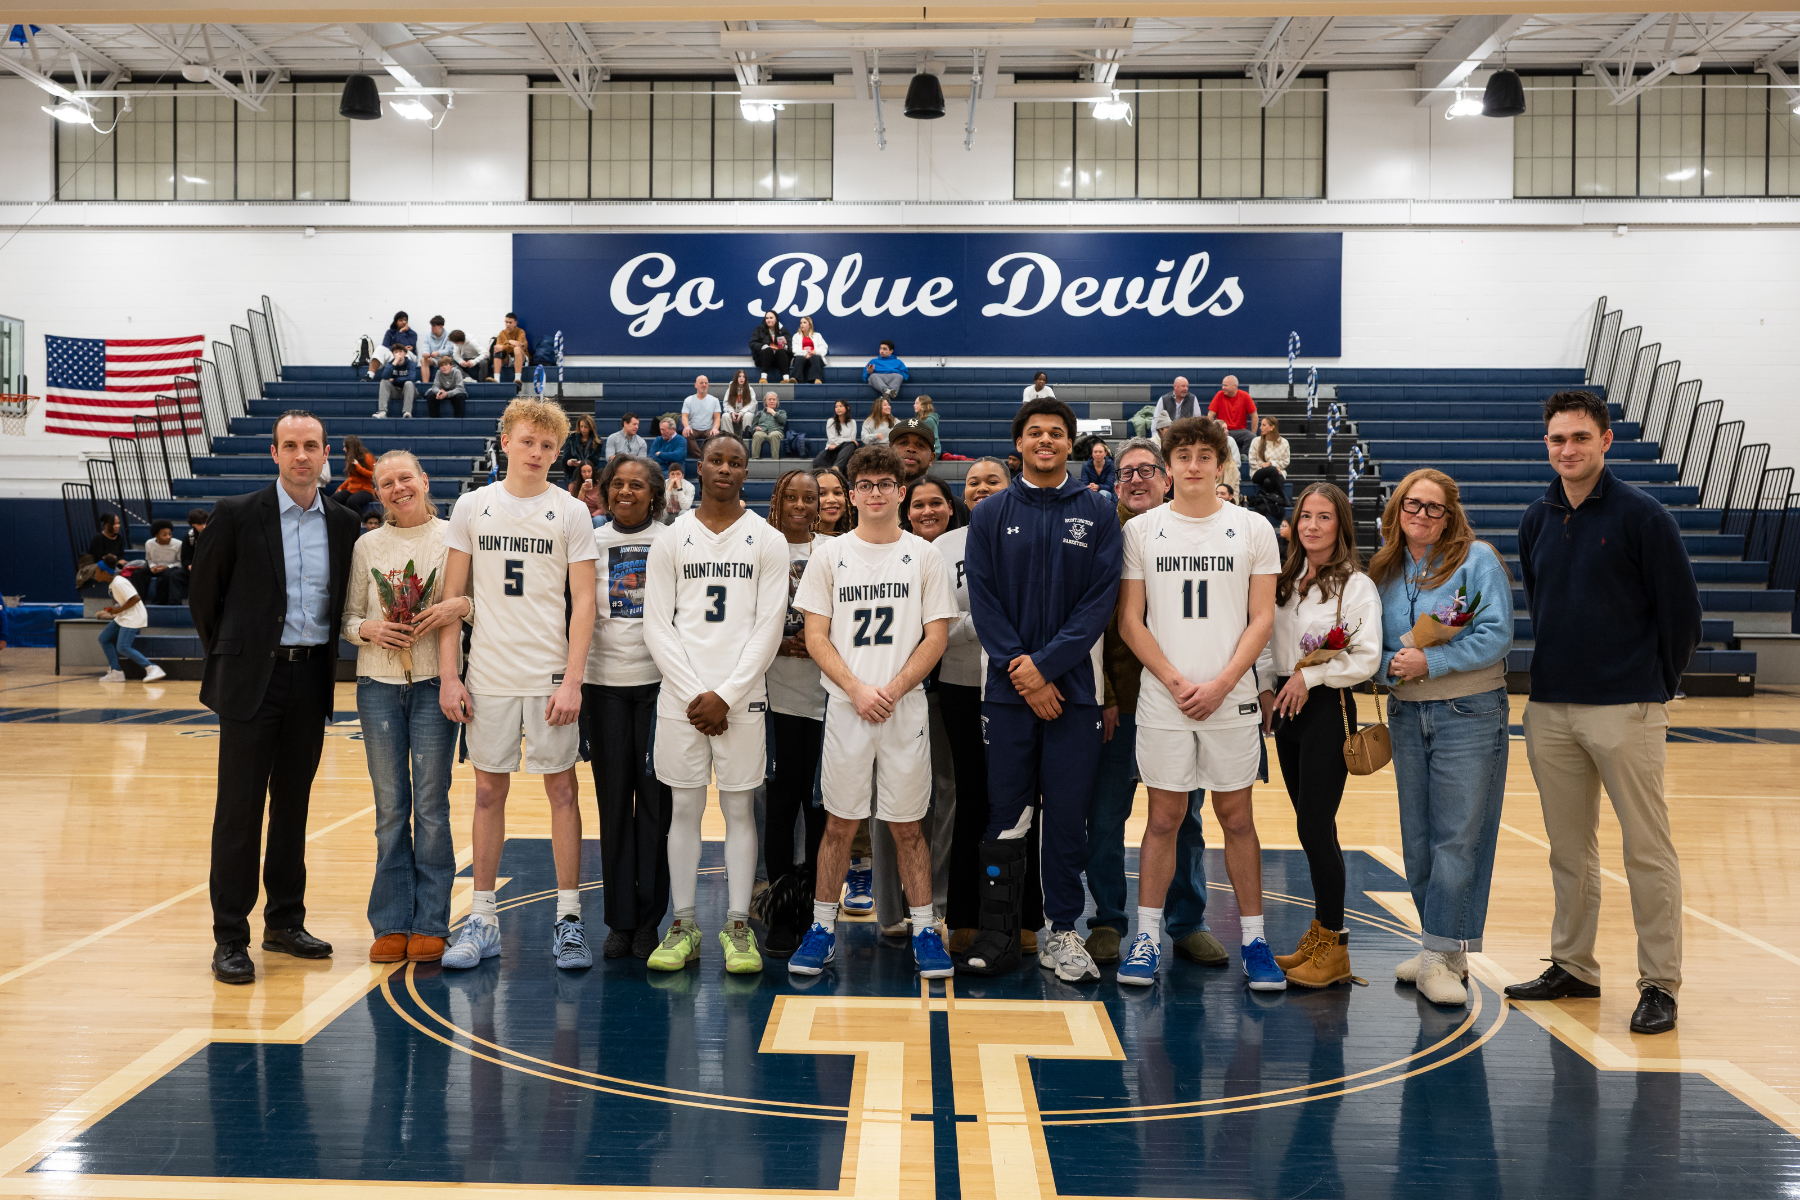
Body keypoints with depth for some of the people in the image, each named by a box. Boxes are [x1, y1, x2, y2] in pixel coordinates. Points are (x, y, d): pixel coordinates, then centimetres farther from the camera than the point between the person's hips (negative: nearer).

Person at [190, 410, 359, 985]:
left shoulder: (343, 522, 7)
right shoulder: (237, 515, -4)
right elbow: (202, 591, 4)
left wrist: (325, 660, 11)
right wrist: (229, 656, 7)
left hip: (312, 678, 4)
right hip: (253, 678, -4)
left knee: (294, 804, 12)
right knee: (240, 807, -1)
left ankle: (285, 922, 22)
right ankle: (230, 937, 6)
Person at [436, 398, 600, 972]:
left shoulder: (571, 512, 1)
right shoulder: (472, 507, 6)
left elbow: (583, 602, -3)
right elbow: (453, 595, 7)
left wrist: (571, 681, -11)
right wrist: (449, 674, -1)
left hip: (551, 676, -1)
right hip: (489, 676, 2)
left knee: (562, 787, 2)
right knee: (489, 790, 7)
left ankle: (568, 917, 11)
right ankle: (482, 920, 16)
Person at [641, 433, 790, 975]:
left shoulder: (768, 540, 3)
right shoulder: (671, 539, 5)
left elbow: (769, 627, -3)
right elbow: (657, 626, 1)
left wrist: (725, 696, -10)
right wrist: (693, 695, -9)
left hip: (742, 696, -1)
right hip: (681, 696, 1)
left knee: (738, 808, 4)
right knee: (684, 808, 6)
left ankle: (738, 926, 10)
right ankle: (683, 925, 13)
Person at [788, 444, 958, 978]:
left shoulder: (923, 555, 5)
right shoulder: (830, 557, 5)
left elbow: (936, 637, 1)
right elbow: (816, 637, 2)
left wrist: (892, 690, -11)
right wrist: (857, 689, -11)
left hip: (906, 708, 0)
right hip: (845, 707, 0)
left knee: (908, 824, 5)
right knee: (840, 821, 5)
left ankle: (924, 930, 14)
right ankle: (822, 928, 15)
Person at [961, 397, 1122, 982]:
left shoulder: (1098, 513, 5)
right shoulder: (990, 514, 7)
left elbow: (1101, 599, -3)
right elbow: (983, 600, 1)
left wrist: (1045, 664, -13)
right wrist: (1022, 673, -10)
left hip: (1073, 687, 0)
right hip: (1009, 688, 0)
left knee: (1068, 814, 3)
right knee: (1006, 813, 3)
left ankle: (1062, 932, 14)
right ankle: (998, 933, 12)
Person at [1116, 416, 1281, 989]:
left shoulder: (1253, 529, 3)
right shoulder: (1141, 530, 3)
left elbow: (1262, 619, 1)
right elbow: (1130, 621, 2)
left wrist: (1220, 684, -10)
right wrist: (1176, 682, -9)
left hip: (1231, 699, 0)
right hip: (1162, 700, 0)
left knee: (1237, 817, 6)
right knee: (1163, 817, 5)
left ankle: (1253, 941, 16)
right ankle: (1147, 938, 13)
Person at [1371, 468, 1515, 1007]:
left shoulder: (1479, 559, -4)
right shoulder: (1384, 569, 9)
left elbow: (1496, 635, -12)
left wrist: (1431, 662, -19)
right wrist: (1390, 664, -11)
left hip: (1469, 714, -5)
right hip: (1406, 714, 5)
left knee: (1458, 837, -6)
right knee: (1417, 837, 8)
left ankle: (1443, 954, -2)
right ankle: (1441, 946, 20)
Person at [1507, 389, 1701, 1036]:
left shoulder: (1643, 515, -7)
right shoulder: (1536, 520, 9)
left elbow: (1683, 610, -3)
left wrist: (1656, 686, 3)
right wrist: (1558, 668, 15)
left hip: (1626, 710, -5)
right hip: (1550, 709, 5)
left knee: (1647, 850, 0)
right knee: (1568, 849, 13)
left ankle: (1659, 984, 8)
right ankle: (1573, 967, 23)